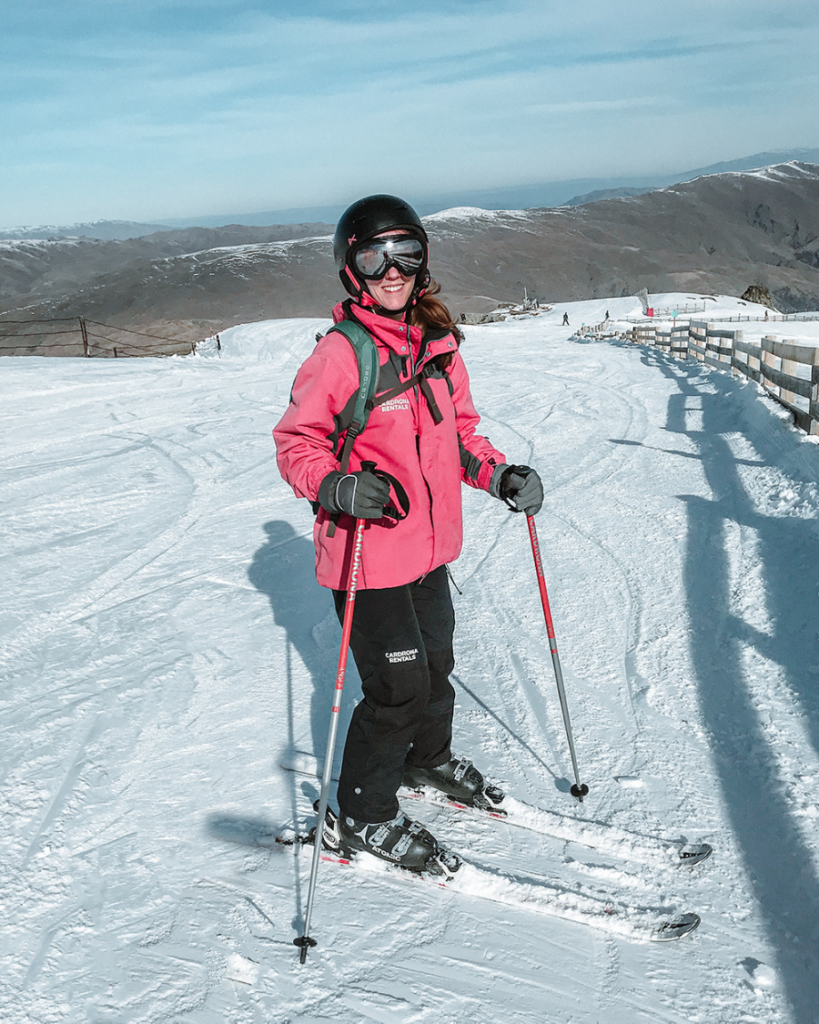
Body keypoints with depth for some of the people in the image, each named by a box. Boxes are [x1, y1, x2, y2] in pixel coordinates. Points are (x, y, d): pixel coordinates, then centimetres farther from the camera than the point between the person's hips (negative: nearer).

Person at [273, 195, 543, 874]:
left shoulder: (438, 345, 5)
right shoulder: (339, 354, -16)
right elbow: (296, 444, -13)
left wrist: (499, 474, 0)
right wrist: (338, 487, -32)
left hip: (430, 547, 7)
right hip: (367, 555, -7)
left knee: (436, 662, 22)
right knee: (399, 686, -1)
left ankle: (429, 759, 50)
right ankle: (361, 817, 22)